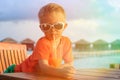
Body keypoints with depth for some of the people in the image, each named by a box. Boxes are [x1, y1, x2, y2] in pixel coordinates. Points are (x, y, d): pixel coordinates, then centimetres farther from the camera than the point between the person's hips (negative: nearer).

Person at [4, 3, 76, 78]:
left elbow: (70, 63, -2)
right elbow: (43, 67, -34)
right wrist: (60, 72, -50)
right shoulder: (43, 43, -25)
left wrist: (59, 68, -22)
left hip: (45, 75, 6)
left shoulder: (66, 42, -8)